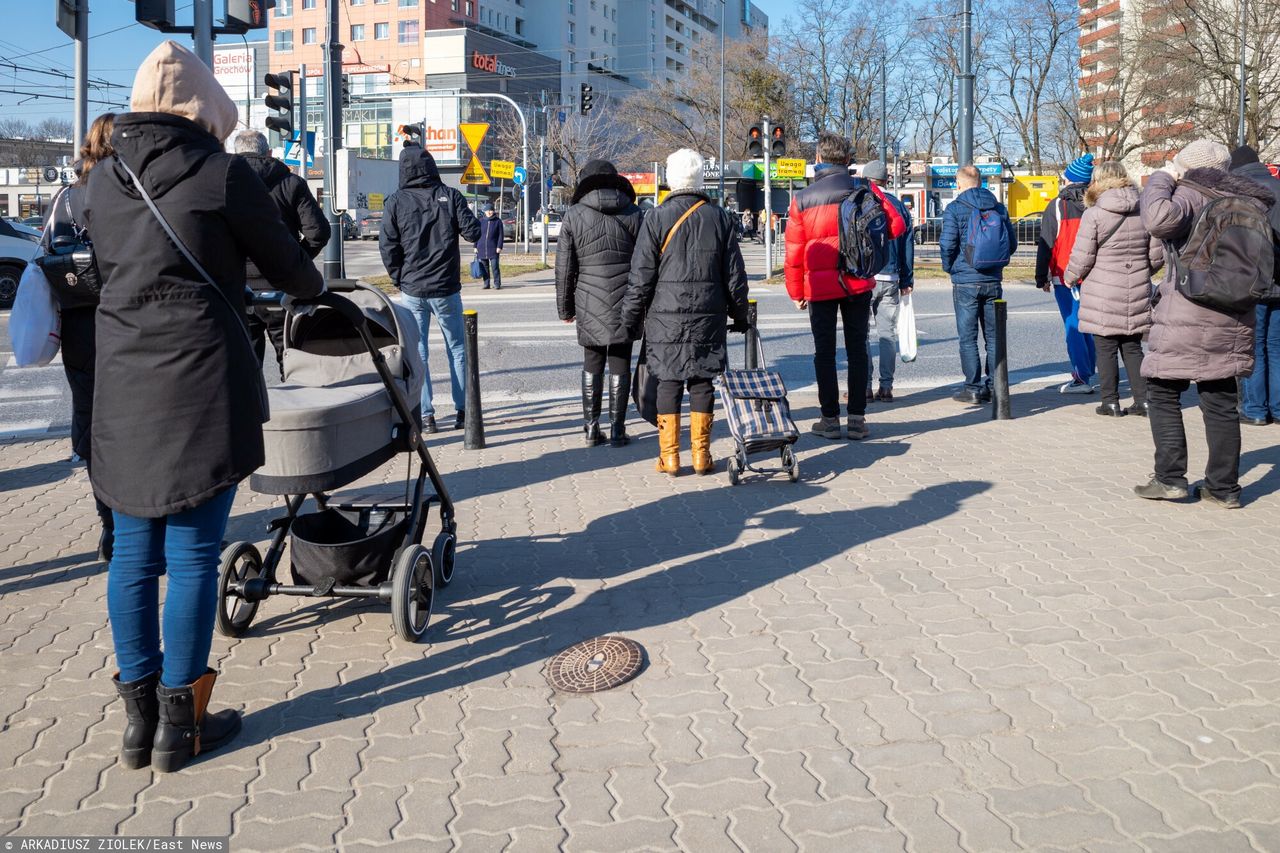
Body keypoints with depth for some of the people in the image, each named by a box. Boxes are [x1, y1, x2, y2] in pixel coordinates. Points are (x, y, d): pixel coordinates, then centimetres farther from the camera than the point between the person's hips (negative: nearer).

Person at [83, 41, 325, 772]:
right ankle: (180, 724, 9)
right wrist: (316, 287, 24)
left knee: (135, 551, 11)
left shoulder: (103, 181, 10)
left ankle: (140, 718, 19)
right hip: (201, 379, -5)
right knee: (193, 552, 1)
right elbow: (286, 265, 2)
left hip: (124, 381, 5)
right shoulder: (222, 173, -6)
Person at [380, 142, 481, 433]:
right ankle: (462, 411, 15)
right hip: (447, 289, 0)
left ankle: (426, 416, 5)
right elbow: (473, 232, -5)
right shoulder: (450, 196, -5)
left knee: (417, 353, 8)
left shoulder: (395, 202, -4)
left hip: (412, 290, 0)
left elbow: (388, 247, -5)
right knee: (457, 349, 13)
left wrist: (399, 279, 7)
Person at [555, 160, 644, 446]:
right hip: (625, 301, 0)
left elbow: (564, 268, 3)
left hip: (589, 303, 0)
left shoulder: (573, 215, 1)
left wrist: (565, 307, 11)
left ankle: (591, 428, 11)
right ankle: (617, 428, 7)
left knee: (592, 364, 11)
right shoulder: (633, 214, 4)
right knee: (620, 364, 5)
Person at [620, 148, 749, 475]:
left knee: (668, 382, 4)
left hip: (666, 316, -2)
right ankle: (701, 454, 11)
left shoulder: (657, 218, -5)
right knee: (702, 381, 8)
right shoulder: (719, 217, 3)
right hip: (709, 316, 2)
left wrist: (630, 318, 3)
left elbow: (641, 275, -5)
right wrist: (739, 314, 18)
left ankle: (669, 455, 5)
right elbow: (735, 273, 7)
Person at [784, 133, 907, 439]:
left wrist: (796, 292, 7)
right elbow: (896, 225, -4)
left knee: (824, 352, 7)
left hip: (820, 285, -1)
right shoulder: (863, 189, -2)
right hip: (858, 284, 1)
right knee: (857, 349, 9)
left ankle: (830, 419, 9)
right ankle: (857, 419, 10)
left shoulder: (802, 199, -2)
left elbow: (794, 251, -2)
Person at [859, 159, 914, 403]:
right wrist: (907, 280, 14)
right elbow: (908, 245, 11)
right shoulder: (899, 206, 10)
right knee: (887, 333, 7)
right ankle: (886, 387, 7)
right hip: (891, 279, 4)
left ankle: (864, 386, -1)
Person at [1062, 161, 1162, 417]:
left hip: (1103, 296, -4)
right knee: (1132, 348, 14)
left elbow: (1082, 257, -11)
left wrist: (1070, 277, 8)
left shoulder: (1093, 214, -11)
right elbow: (1157, 255, 8)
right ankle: (1142, 399, 12)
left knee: (1106, 349, 5)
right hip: (1137, 296, 5)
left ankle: (1111, 402, 8)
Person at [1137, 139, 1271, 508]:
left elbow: (1159, 219, -30)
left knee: (1163, 394, 6)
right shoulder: (1247, 201, 11)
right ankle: (1224, 487, 13)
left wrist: (1161, 178, -15)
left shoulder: (1189, 195, -10)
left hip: (1186, 321, -6)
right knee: (1221, 401, 10)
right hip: (1233, 321, 6)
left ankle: (1170, 477, 2)